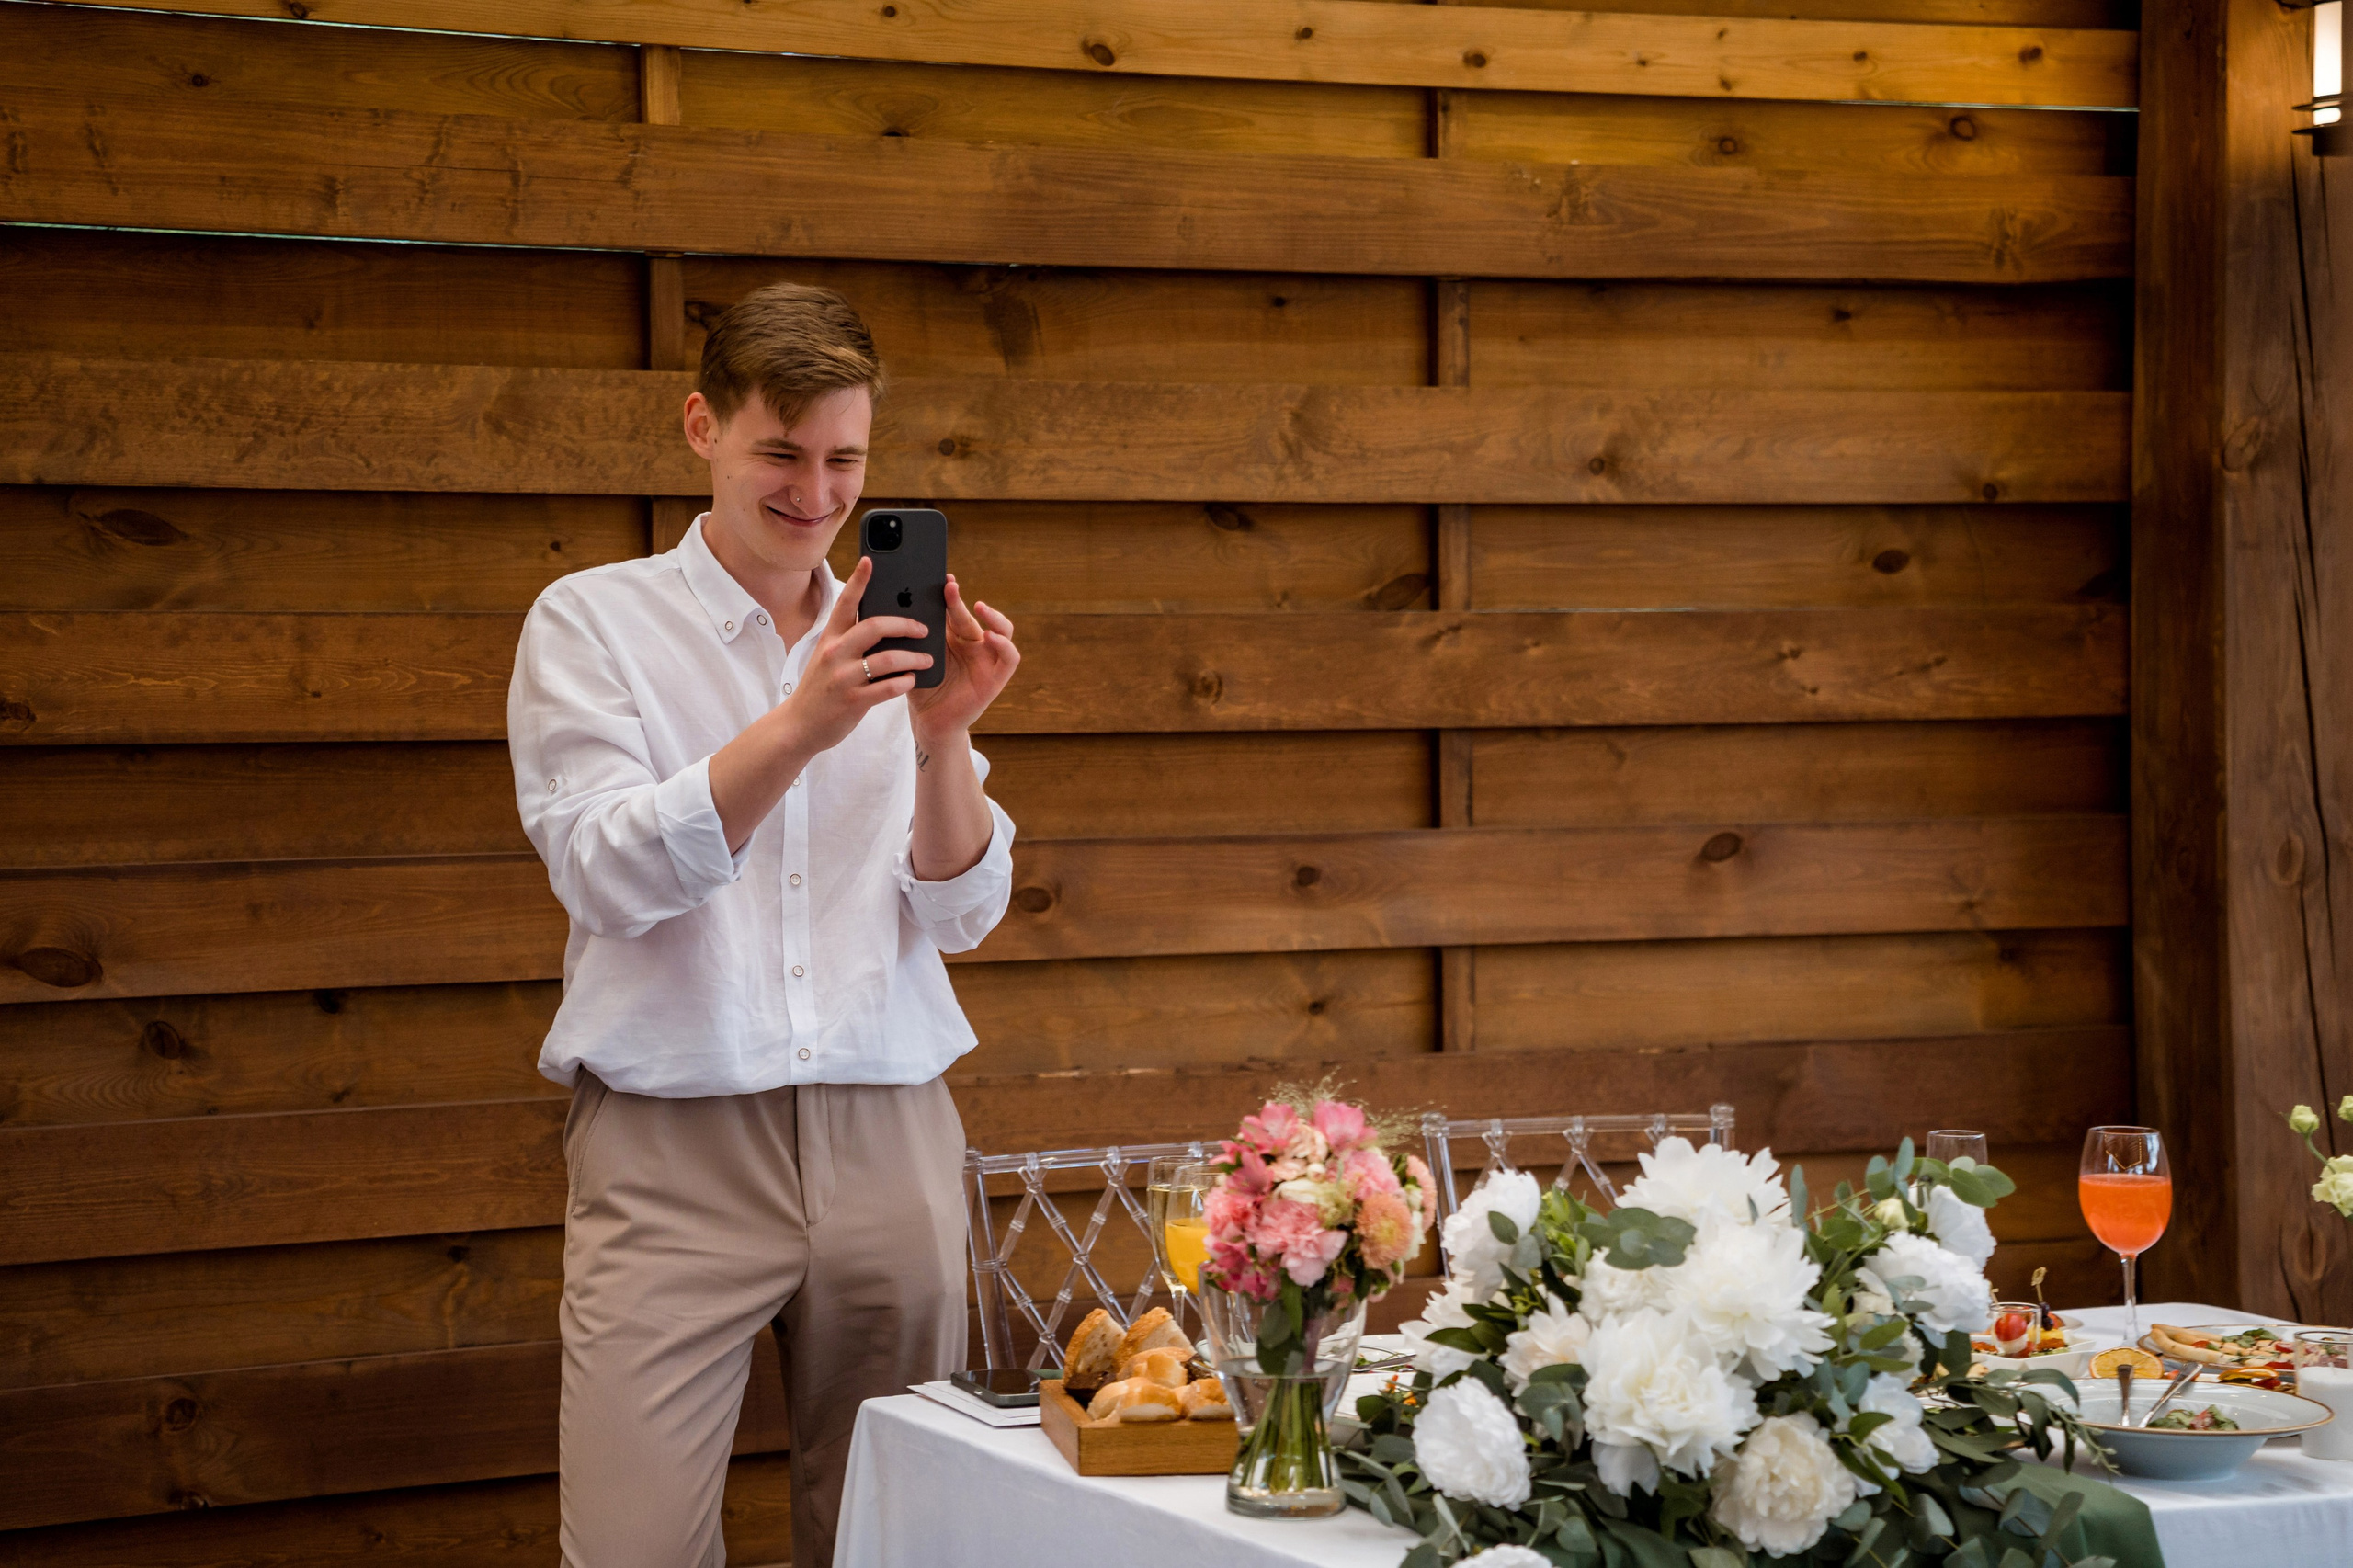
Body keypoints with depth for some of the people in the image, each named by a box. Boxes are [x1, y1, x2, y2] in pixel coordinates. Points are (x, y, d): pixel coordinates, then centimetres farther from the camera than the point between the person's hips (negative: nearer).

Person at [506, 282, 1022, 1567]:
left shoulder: (889, 644, 12)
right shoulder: (591, 623, 4)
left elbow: (962, 914, 7)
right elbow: (610, 874, -10)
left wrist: (942, 738, -11)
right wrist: (797, 728, -22)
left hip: (888, 1136, 3)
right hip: (672, 1146, -3)